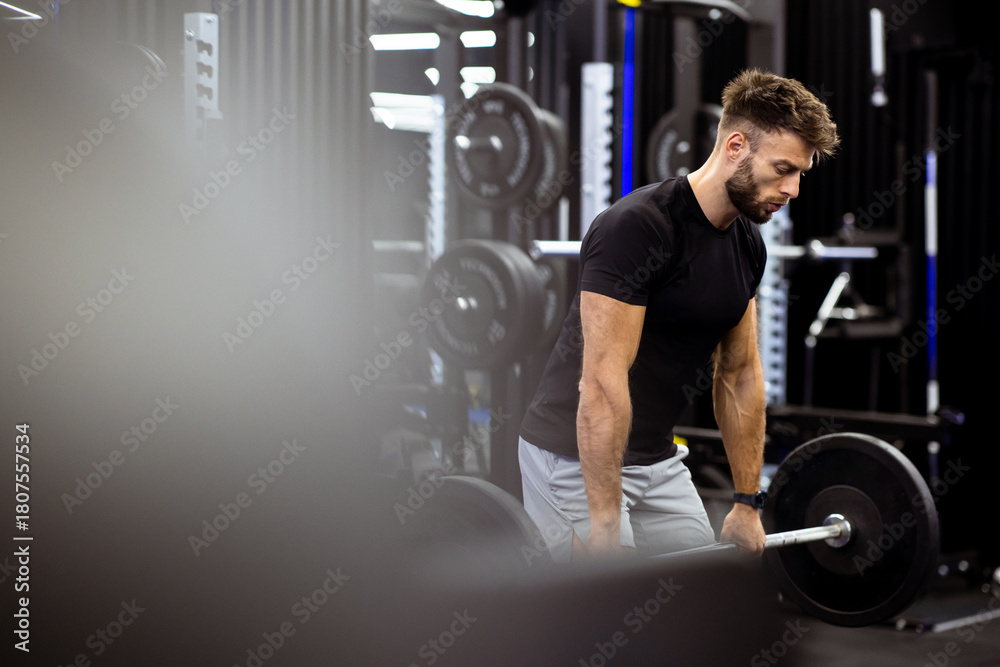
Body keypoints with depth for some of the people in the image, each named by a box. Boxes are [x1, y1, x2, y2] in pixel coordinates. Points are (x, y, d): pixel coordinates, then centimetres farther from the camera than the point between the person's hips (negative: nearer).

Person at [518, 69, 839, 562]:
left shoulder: (746, 243, 3)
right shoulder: (636, 228, -23)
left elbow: (740, 374, 12)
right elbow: (602, 382, -28)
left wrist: (747, 503, 11)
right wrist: (605, 528, -30)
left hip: (658, 457, 9)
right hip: (576, 455, -9)